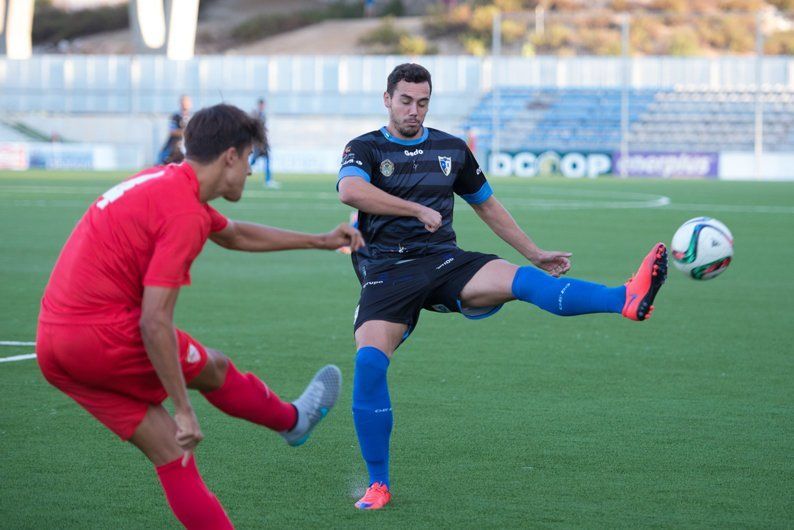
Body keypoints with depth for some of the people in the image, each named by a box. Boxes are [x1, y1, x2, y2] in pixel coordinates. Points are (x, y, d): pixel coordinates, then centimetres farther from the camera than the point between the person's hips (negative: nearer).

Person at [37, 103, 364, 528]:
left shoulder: (166, 183, 15)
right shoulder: (185, 214, -16)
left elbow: (236, 235, 34)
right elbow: (154, 323, -21)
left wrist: (320, 241, 39)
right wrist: (184, 409, -16)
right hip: (104, 334, -9)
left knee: (172, 453, 10)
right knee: (214, 370, 16)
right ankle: (294, 420, 42)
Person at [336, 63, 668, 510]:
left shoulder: (452, 149, 15)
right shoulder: (366, 149, 2)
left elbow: (487, 205, 27)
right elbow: (350, 191, -21)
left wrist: (535, 253, 25)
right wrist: (419, 210, -22)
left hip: (445, 263, 2)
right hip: (387, 271, -2)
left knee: (519, 279, -26)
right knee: (369, 363, -22)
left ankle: (628, 300, -49)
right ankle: (379, 486, -8)